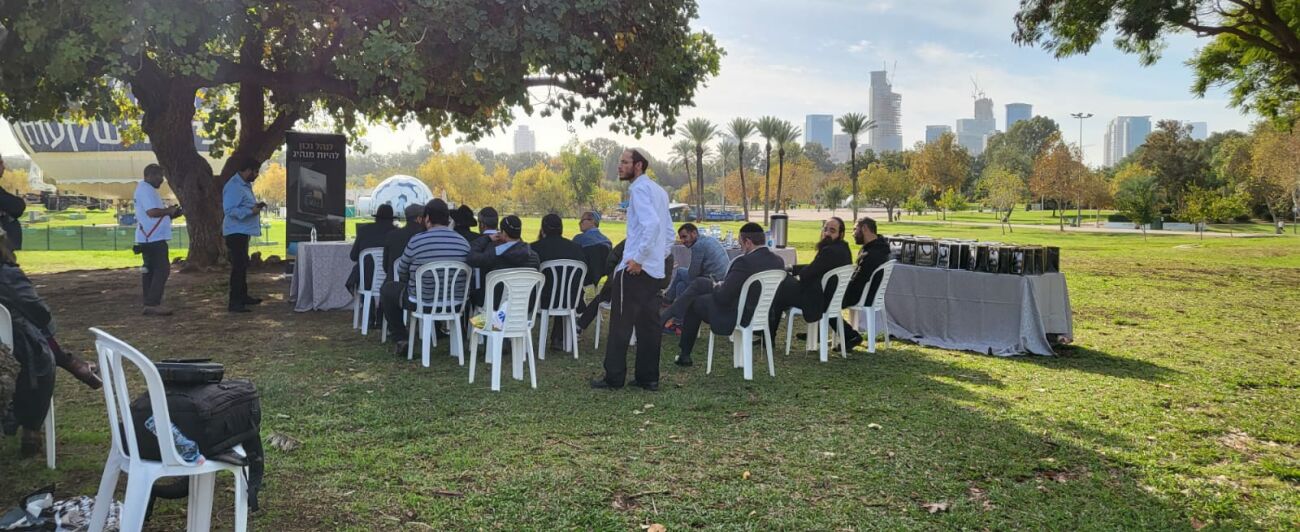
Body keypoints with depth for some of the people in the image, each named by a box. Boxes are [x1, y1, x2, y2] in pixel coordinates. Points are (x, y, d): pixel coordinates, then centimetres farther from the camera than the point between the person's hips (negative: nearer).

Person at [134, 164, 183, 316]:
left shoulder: (146, 189, 20)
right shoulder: (146, 189, -13)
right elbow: (152, 212, -25)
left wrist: (169, 213, 13)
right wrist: (169, 210, -10)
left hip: (150, 238, 11)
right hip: (153, 238, -11)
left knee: (151, 271, 11)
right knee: (162, 269, -12)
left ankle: (150, 304, 13)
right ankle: (153, 304, -14)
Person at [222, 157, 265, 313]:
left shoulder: (245, 184, 14)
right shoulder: (234, 186, -19)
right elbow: (229, 209, -26)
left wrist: (255, 205, 9)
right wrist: (251, 211, -31)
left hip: (243, 231, 11)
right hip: (236, 232, -11)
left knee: (242, 264, 19)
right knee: (238, 265, -11)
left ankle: (242, 296, 31)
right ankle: (234, 302, -10)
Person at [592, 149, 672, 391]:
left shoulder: (639, 189, -10)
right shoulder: (659, 190, 18)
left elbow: (651, 223, -24)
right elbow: (669, 231, 21)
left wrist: (638, 259, -23)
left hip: (635, 268, -9)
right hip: (655, 269, 9)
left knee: (621, 323, -2)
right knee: (648, 324, 9)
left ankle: (614, 377, 3)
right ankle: (648, 377, 12)